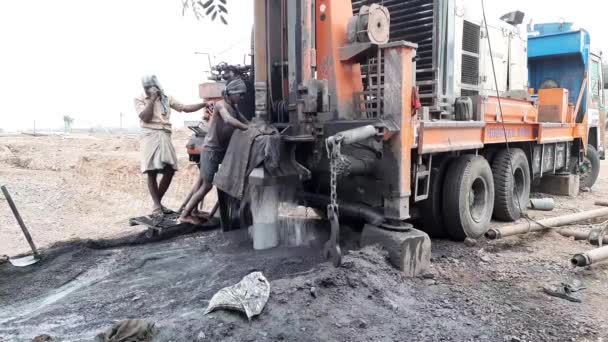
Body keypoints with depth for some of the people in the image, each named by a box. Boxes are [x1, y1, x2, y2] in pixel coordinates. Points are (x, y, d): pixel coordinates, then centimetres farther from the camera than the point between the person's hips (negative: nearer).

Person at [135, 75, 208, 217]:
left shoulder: (166, 98, 13)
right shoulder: (139, 99, 4)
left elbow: (185, 108, 9)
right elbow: (145, 117, -10)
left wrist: (204, 104, -1)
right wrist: (152, 99, -10)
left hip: (165, 137, 4)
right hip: (150, 137, -4)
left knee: (169, 171, -1)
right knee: (152, 173, -5)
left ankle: (158, 202, 17)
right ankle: (157, 206, 6)